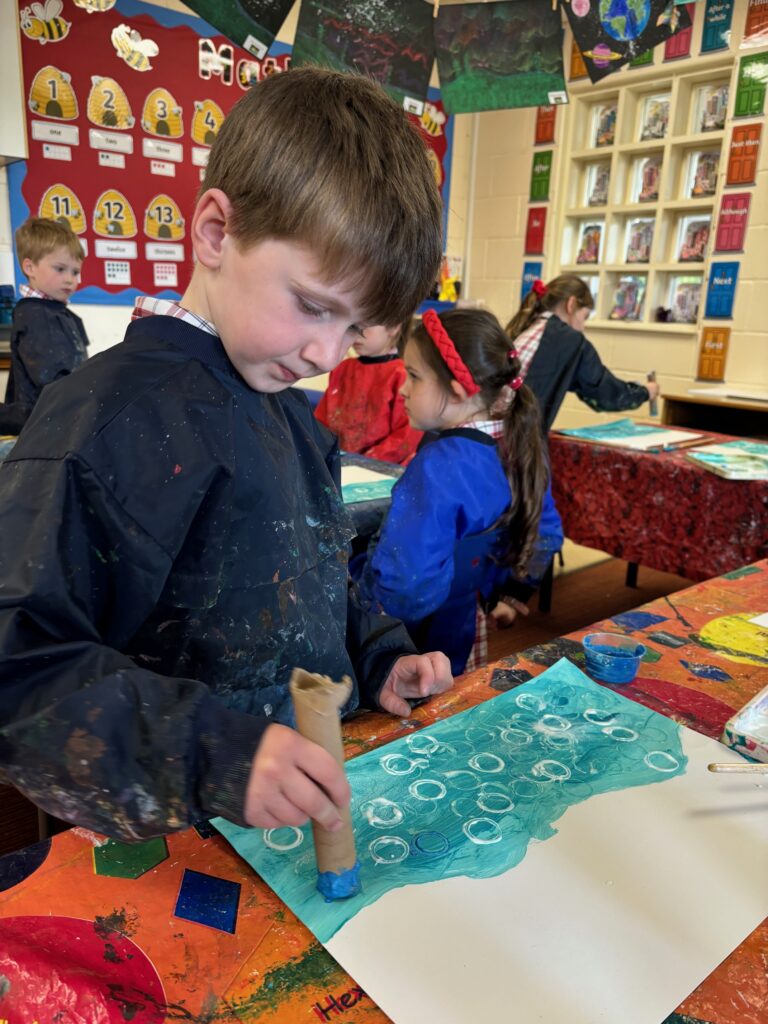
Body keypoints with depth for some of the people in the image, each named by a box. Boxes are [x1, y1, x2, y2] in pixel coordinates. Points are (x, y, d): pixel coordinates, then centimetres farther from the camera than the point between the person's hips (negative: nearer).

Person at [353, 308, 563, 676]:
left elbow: (404, 588, -33)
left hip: (419, 655, -7)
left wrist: (346, 583, -15)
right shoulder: (518, 450, -3)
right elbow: (546, 535, 10)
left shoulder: (438, 467, -28)